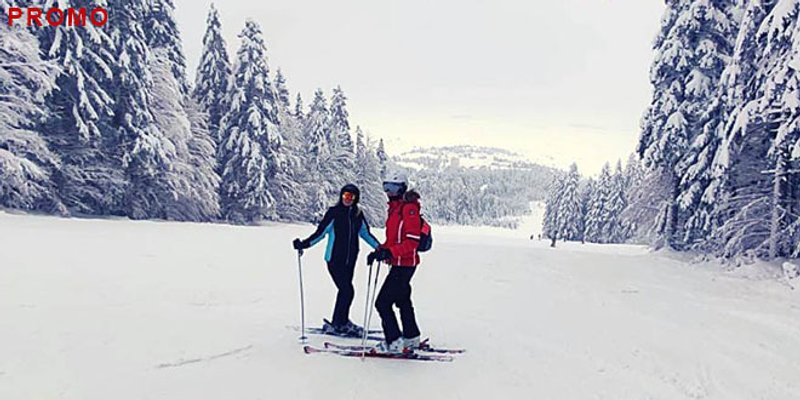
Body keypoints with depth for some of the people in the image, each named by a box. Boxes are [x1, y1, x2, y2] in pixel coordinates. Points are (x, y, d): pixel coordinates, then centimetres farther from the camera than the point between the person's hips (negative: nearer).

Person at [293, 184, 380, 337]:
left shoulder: (358, 215, 6)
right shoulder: (334, 212, -8)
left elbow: (366, 233, 18)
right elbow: (320, 232, -7)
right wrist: (304, 244, -17)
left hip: (350, 260, 5)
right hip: (334, 259, -5)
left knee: (345, 290, 13)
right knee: (347, 290, -11)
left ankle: (342, 322, 27)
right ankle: (336, 324, 2)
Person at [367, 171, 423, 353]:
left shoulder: (409, 208, -16)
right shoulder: (394, 208, 13)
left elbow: (412, 242, -23)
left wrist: (389, 252, -30)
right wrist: (379, 251, 8)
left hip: (404, 264, -10)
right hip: (399, 263, 10)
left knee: (383, 303, -9)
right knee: (402, 300, 20)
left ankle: (394, 342, -2)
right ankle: (411, 338, 34)